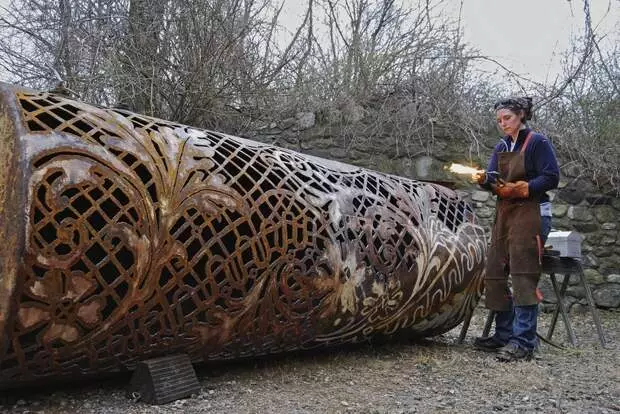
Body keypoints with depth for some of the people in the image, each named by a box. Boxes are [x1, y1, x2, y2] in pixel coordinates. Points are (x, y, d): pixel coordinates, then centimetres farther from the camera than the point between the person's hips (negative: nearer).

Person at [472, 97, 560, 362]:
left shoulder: (538, 142, -3)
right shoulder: (501, 147, 16)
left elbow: (551, 178, -9)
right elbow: (495, 181, 9)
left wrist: (518, 188, -18)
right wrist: (484, 180, -14)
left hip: (530, 215, -7)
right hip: (504, 213, 7)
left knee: (523, 277, -10)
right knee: (495, 275, 5)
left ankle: (524, 342, -6)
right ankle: (505, 334, 16)